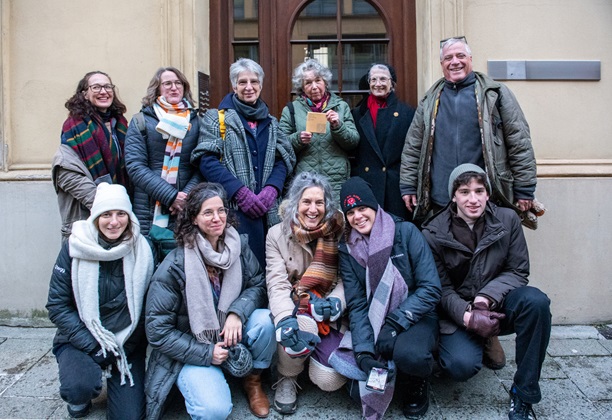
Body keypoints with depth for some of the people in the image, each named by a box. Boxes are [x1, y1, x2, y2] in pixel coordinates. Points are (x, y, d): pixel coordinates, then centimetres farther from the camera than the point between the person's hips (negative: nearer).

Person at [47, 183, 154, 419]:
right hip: (81, 341, -1)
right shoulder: (75, 247, -11)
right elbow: (57, 306, -10)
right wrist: (93, 346, -17)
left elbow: (147, 305, 0)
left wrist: (124, 346, -9)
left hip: (128, 343, 1)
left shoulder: (142, 250, -7)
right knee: (80, 386, -30)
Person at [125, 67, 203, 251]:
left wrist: (187, 195, -13)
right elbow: (135, 166, -5)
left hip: (187, 212, 2)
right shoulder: (141, 121, 5)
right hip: (149, 213, -1)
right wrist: (171, 196, -14)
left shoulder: (195, 121, 10)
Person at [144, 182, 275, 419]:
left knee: (265, 319, -26)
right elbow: (157, 329, -13)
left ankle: (253, 379, 3)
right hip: (192, 352, -4)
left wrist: (237, 313, -25)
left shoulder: (239, 245, -7)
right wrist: (206, 353, -18)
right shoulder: (175, 266, -18)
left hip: (232, 335, 4)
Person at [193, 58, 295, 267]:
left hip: (267, 210, 4)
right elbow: (207, 161, -5)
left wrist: (271, 189, -8)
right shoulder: (217, 118, 6)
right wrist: (240, 192, -15)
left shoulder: (270, 122, 19)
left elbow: (284, 160, 12)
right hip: (232, 208, -4)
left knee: (267, 265, 4)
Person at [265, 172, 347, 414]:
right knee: (301, 327, -36)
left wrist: (336, 301, -28)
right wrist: (285, 319, -34)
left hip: (328, 316, 1)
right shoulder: (277, 234, -5)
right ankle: (287, 377, -2)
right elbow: (277, 284, -15)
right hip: (294, 310, 0)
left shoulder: (338, 232, -5)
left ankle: (318, 351, 21)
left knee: (329, 379, -17)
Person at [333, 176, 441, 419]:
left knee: (409, 353, -35)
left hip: (415, 318, -2)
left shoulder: (406, 232, -10)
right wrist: (363, 352, -19)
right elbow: (356, 305, -6)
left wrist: (394, 323, -22)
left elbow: (431, 289, -14)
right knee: (360, 390, -17)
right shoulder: (347, 250, -1)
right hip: (373, 322, 3)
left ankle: (416, 386, 2)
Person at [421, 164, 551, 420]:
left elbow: (518, 271, -3)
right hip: (457, 313, -2)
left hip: (498, 305, 3)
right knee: (463, 365, -30)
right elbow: (441, 289, -6)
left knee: (535, 301, -30)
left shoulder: (507, 220, -4)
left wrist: (486, 297, -20)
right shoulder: (434, 233, -9)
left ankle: (523, 395, -15)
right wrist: (468, 316, -24)